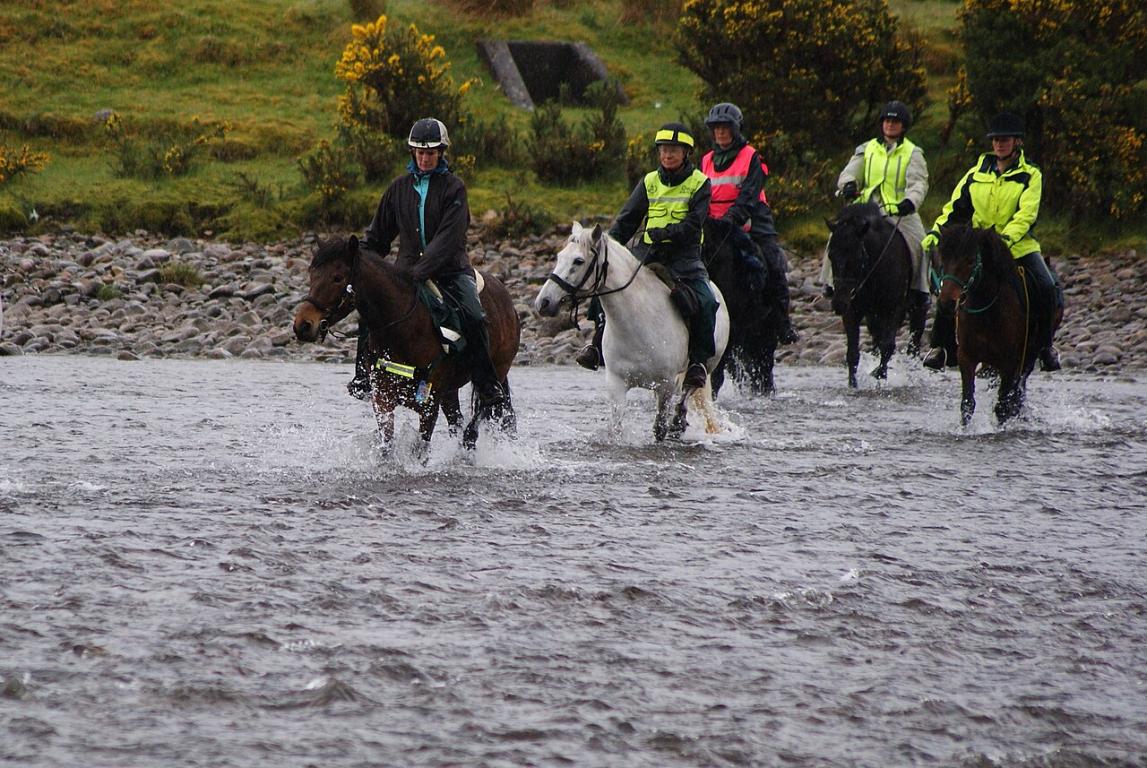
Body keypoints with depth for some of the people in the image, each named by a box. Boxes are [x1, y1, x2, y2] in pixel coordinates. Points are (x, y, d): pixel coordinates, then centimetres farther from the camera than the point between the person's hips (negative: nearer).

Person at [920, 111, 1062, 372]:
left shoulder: (1030, 175, 1)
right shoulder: (977, 173, 10)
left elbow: (1026, 214, -13)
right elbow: (955, 208, 11)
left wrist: (1007, 238, -30)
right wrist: (936, 231, -7)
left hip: (1018, 246, -2)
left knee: (1048, 290, -20)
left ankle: (1045, 344, 3)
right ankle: (942, 346, -1)